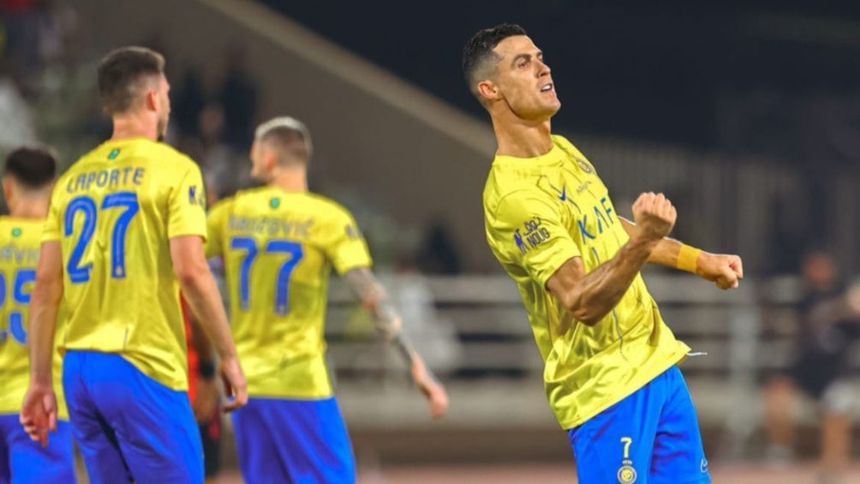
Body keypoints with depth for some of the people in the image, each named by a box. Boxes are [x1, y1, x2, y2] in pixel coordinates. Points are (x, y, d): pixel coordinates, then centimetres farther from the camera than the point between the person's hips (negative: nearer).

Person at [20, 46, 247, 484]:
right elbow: (190, 271, -14)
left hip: (80, 368, 6)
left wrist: (40, 380, 13)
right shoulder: (174, 170, -5)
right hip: (144, 368, -6)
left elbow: (46, 284, 9)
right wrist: (228, 356, -6)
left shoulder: (74, 178, 12)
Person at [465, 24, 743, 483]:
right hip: (606, 389, -9)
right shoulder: (514, 195, -23)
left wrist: (699, 260, 27)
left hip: (655, 361, 9)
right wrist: (643, 243, -40)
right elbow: (582, 304, -28)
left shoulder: (565, 151, 7)